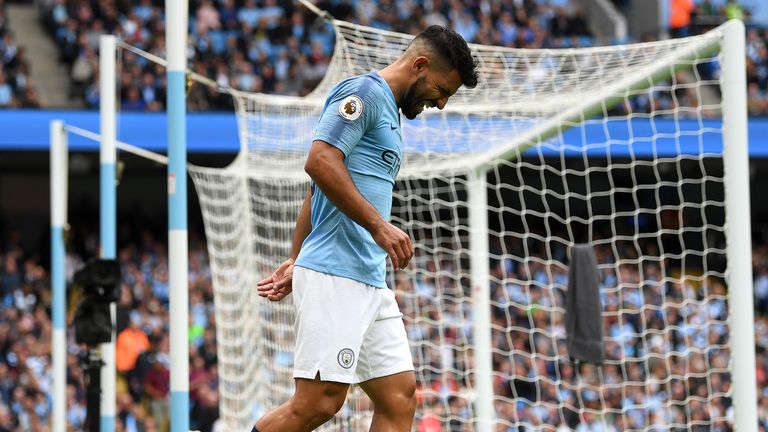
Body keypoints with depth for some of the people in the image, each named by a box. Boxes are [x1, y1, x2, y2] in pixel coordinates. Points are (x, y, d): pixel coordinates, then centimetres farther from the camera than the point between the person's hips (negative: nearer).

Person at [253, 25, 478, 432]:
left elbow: (316, 195, 26)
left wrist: (295, 262, 22)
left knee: (399, 397, 2)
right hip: (335, 277, -10)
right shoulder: (364, 92, -5)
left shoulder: (387, 111, 24)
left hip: (371, 282, 10)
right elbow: (320, 162, -19)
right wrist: (378, 225, -18)